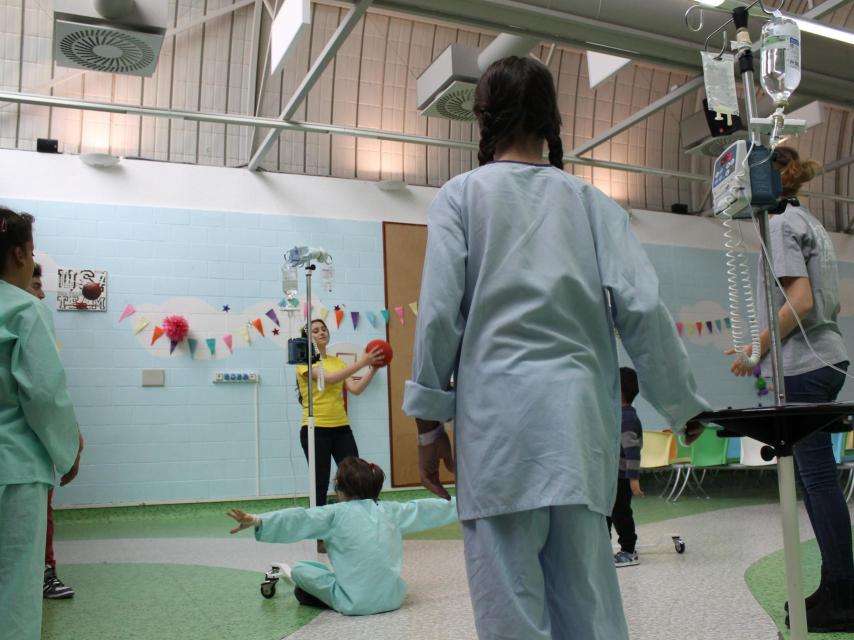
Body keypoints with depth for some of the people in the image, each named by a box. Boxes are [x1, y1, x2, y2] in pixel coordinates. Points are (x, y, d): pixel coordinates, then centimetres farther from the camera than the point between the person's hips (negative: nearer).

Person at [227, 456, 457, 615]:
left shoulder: (336, 513, -5)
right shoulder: (390, 510, 9)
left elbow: (300, 519, -19)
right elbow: (424, 509, 23)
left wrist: (257, 521, -29)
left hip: (356, 603, -5)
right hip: (394, 597, 5)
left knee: (300, 569, 10)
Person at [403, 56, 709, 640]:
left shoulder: (462, 194, 7)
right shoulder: (592, 201, 13)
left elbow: (440, 312, -3)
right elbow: (641, 307, 4)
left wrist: (429, 421, 3)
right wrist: (684, 405, 13)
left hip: (498, 411, -3)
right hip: (580, 416, 3)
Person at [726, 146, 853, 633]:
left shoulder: (782, 224, -8)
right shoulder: (810, 223, 20)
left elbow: (800, 301, -18)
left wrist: (757, 348, -10)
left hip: (803, 364, -10)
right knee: (813, 475, 11)